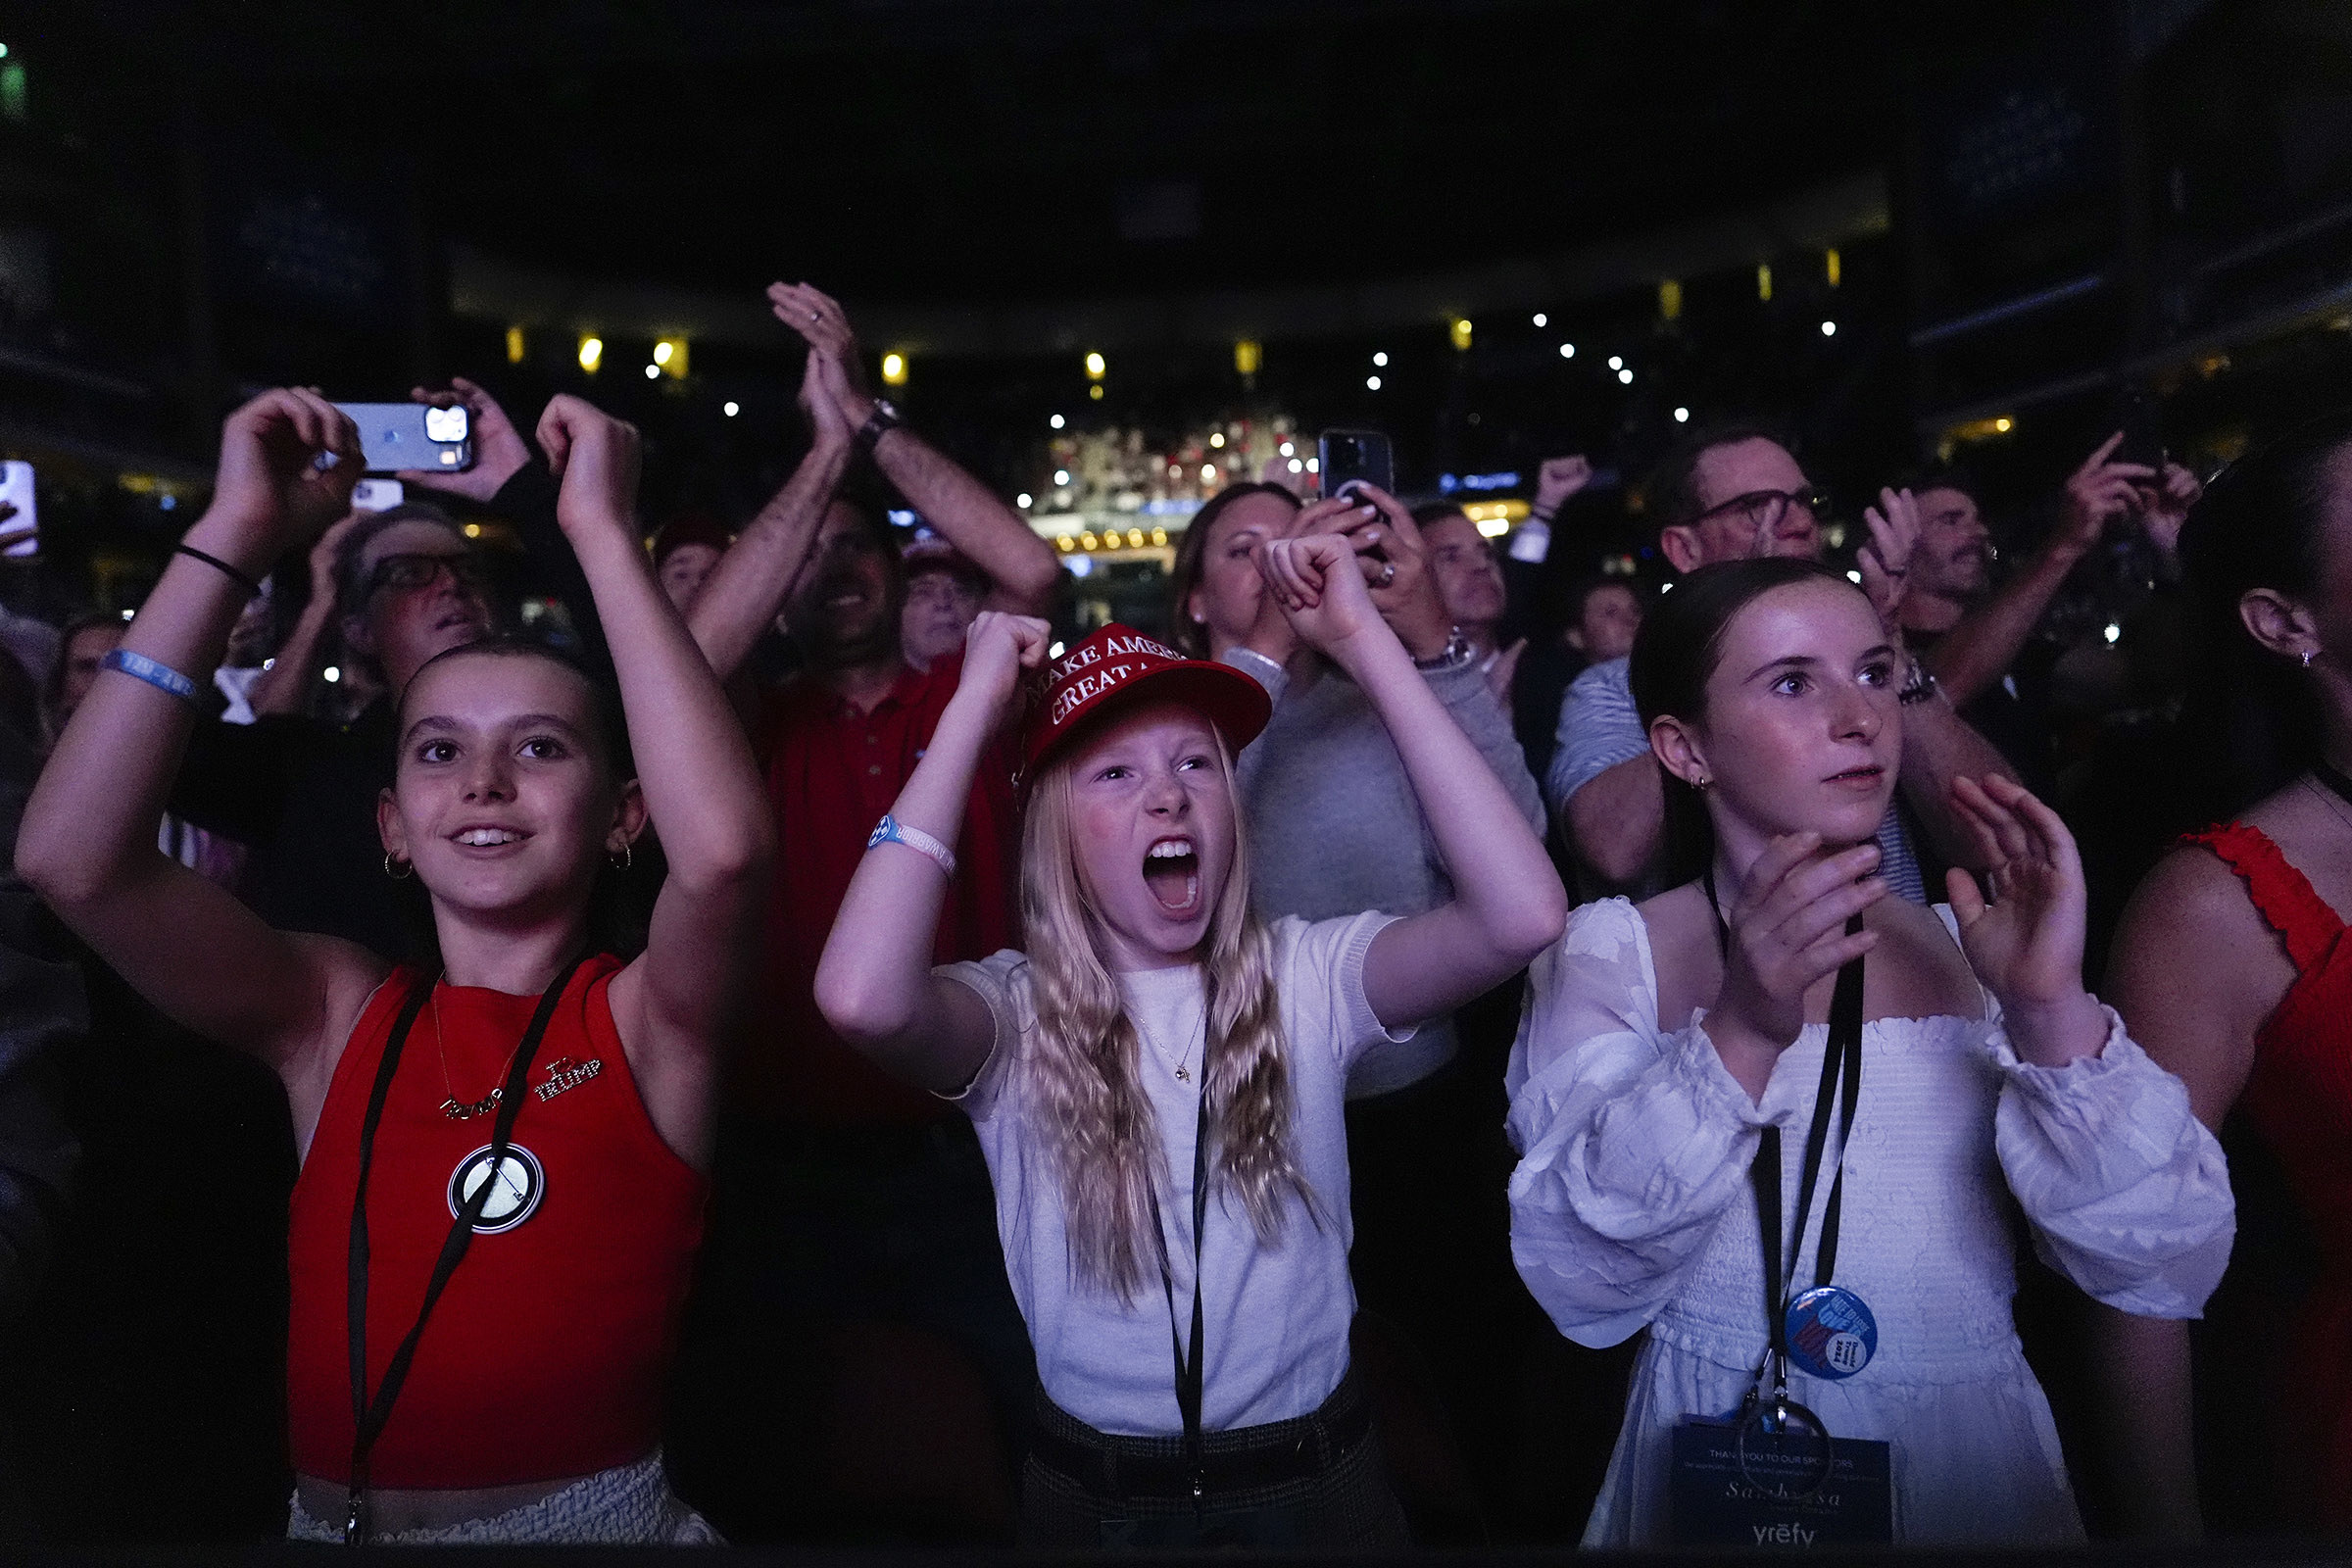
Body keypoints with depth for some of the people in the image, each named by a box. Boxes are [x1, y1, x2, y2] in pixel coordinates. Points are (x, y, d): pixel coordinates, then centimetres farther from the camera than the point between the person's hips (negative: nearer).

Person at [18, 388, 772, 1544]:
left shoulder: (647, 1021, -7)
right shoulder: (331, 1016, 1)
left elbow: (724, 847, -28)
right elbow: (71, 858, -12)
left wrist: (602, 530, -22)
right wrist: (237, 537, -13)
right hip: (331, 1516, 3)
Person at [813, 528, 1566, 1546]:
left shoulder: (1307, 977, -11)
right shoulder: (1014, 1015, -14)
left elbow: (1522, 915, -28)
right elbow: (862, 998, -37)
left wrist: (1365, 643, -27)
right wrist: (974, 705, -28)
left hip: (1314, 1482, 1)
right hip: (1093, 1497, 0)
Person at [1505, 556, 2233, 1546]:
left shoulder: (1973, 947, -1)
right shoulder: (1612, 953, -8)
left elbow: (2169, 1272, -9)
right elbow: (1579, 1287, -18)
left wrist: (2053, 1015, -23)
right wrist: (1741, 1040, -29)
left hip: (1971, 1467, 2)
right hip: (1715, 1477, -1)